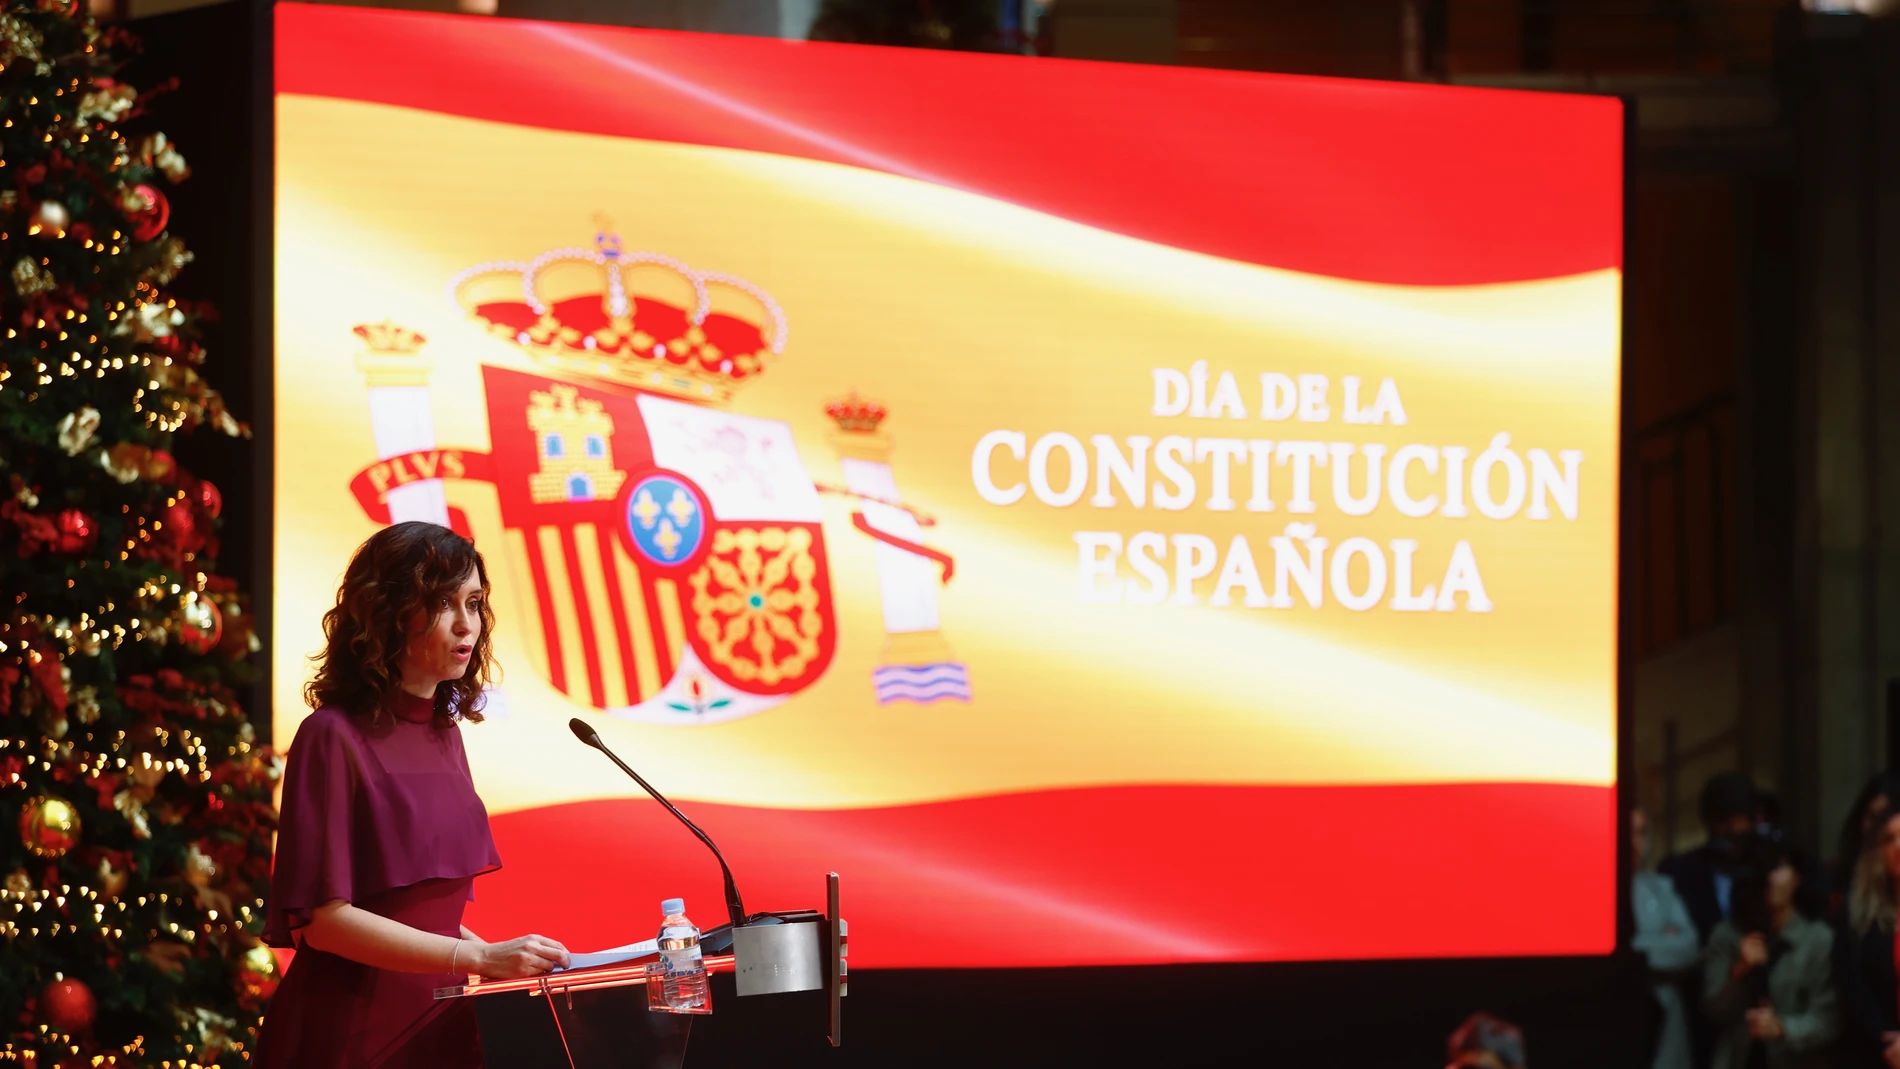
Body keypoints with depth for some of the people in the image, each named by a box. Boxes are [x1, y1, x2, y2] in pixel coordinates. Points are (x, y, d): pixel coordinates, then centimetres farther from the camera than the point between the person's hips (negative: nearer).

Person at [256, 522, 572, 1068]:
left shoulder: (443, 733, 9)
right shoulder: (334, 736, -12)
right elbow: (324, 918, -17)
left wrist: (506, 962, 2)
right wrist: (478, 957, -21)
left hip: (439, 1022, 6)